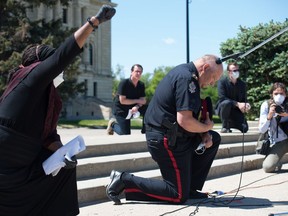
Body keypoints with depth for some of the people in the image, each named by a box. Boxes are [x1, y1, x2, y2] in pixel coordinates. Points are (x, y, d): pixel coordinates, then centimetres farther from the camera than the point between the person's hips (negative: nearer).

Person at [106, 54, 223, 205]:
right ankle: (125, 180, -3)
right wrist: (207, 127, -7)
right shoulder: (187, 79, -19)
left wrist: (204, 135, 6)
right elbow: (184, 120, -27)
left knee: (214, 139, 18)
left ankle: (190, 188, 19)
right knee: (179, 196, -4)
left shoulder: (182, 71, 14)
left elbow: (188, 114, 21)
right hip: (166, 141, -10)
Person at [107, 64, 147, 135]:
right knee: (126, 134, -7)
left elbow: (143, 100, -8)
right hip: (120, 110, -5)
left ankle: (144, 132, -4)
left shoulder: (141, 85, -4)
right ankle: (113, 124, 22)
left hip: (133, 108, 5)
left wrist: (137, 106, -30)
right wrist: (137, 101, -21)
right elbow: (122, 101, -24)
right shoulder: (124, 83, -20)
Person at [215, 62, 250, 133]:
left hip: (235, 111, 4)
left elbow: (244, 99, 7)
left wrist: (246, 105, -19)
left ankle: (230, 124, 17)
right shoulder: (222, 81, -11)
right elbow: (222, 98, -21)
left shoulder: (242, 84, 3)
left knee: (245, 128, -18)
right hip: (222, 107, -4)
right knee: (227, 103, -39)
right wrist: (237, 104, -30)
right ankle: (225, 127, -20)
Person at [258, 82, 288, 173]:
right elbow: (262, 130, -9)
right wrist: (269, 116, -25)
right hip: (278, 143, -1)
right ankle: (277, 163, 13)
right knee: (267, 167, -23)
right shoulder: (266, 105, -6)